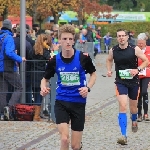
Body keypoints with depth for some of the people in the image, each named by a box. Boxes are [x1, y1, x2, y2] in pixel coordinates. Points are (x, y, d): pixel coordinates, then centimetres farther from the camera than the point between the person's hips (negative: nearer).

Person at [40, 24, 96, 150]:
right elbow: (45, 79, 10)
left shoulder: (83, 57, -10)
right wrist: (43, 88, -13)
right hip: (61, 102, 0)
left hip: (79, 103, 0)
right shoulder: (54, 60, -5)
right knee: (64, 139, -19)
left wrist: (88, 88, -11)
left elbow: (93, 74, 7)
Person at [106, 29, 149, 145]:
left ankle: (134, 120, 55)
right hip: (120, 82, 0)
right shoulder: (113, 50, -3)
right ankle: (124, 136, -22)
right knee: (122, 107, -17)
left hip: (133, 82, 1)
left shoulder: (135, 49, -9)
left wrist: (138, 69, -19)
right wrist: (109, 70, 2)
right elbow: (109, 60, 19)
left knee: (133, 107, 17)